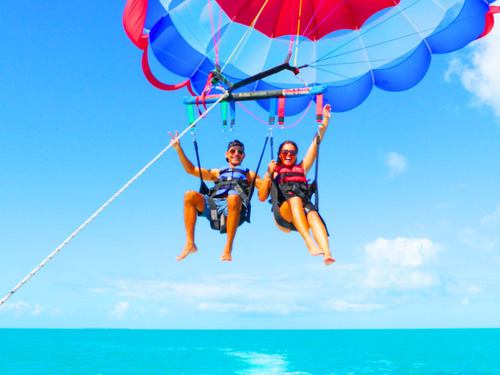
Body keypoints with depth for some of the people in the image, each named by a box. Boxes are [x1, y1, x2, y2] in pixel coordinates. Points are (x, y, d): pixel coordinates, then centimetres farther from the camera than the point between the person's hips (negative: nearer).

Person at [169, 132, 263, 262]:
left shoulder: (248, 174, 31)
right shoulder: (217, 173, 36)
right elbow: (191, 169, 29)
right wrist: (179, 149, 22)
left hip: (233, 209, -3)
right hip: (213, 205, 3)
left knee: (233, 197, -39)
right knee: (190, 195, -24)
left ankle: (228, 246, -33)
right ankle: (190, 244, -26)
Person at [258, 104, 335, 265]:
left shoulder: (302, 168, 32)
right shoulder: (273, 172, 26)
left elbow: (315, 145, 26)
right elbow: (262, 197, 12)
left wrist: (325, 121, 21)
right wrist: (269, 174, 3)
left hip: (304, 206, 2)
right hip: (283, 211, -2)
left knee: (313, 215, -34)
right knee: (294, 199, -37)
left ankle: (327, 253, -57)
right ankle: (309, 243, -55)